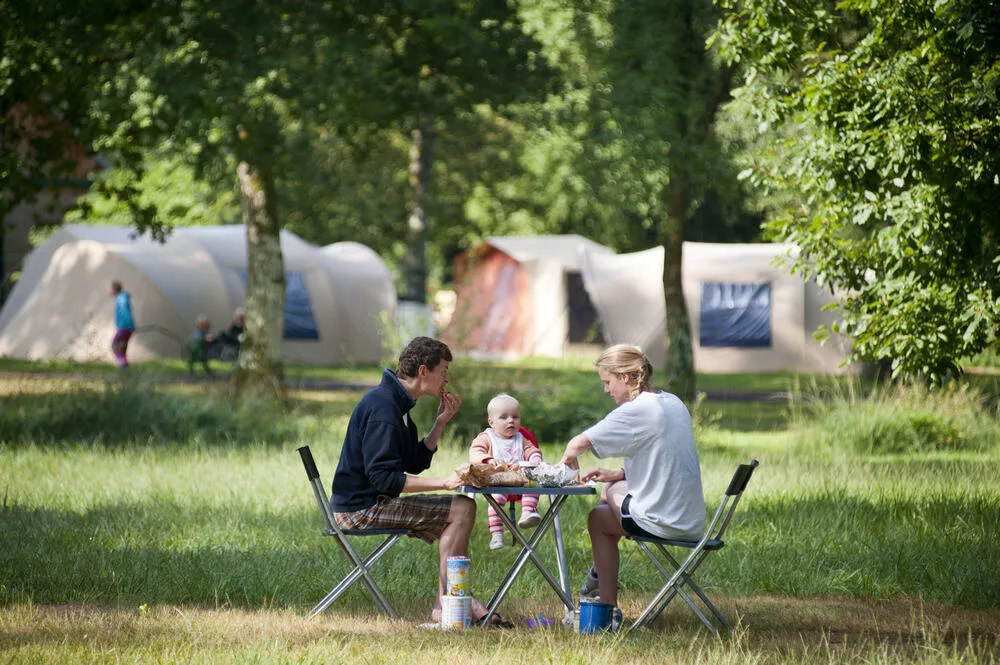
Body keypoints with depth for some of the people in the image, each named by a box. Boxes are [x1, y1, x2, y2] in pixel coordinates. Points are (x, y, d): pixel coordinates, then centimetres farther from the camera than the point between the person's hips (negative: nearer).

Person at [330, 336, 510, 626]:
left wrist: (441, 422, 7)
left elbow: (415, 463, 17)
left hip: (367, 502, 11)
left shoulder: (396, 403, 14)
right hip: (361, 507, -11)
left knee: (460, 509, 15)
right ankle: (444, 604, -11)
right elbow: (384, 477, -25)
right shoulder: (383, 407, -19)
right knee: (462, 508, -15)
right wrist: (444, 482, -25)